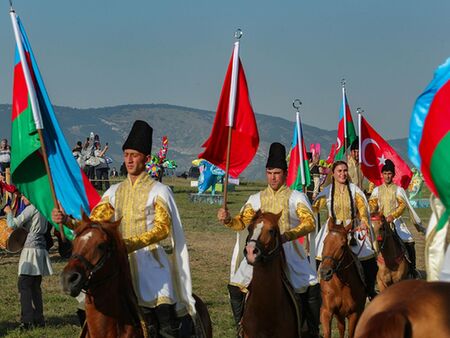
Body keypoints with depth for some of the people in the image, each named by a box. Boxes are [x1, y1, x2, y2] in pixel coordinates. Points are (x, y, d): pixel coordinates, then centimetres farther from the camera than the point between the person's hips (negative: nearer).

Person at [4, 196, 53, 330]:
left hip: (31, 250, -9)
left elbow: (13, 224, -14)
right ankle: (39, 319, 15)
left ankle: (27, 320, -16)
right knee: (35, 286, 13)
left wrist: (9, 212, 2)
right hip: (41, 249, 9)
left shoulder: (31, 208, -12)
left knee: (24, 285, -9)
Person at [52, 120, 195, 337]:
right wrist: (67, 220, -10)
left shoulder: (158, 191, -2)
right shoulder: (115, 191, 14)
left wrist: (131, 243, -26)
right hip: (123, 263, 5)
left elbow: (163, 228, -13)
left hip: (151, 261, -5)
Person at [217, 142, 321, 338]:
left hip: (288, 250, -2)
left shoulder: (296, 198, -1)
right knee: (236, 285, -6)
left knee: (312, 287, -12)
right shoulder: (257, 199, 9)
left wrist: (286, 236, -32)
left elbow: (309, 223, -15)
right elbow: (242, 222, 4)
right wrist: (227, 220, -19)